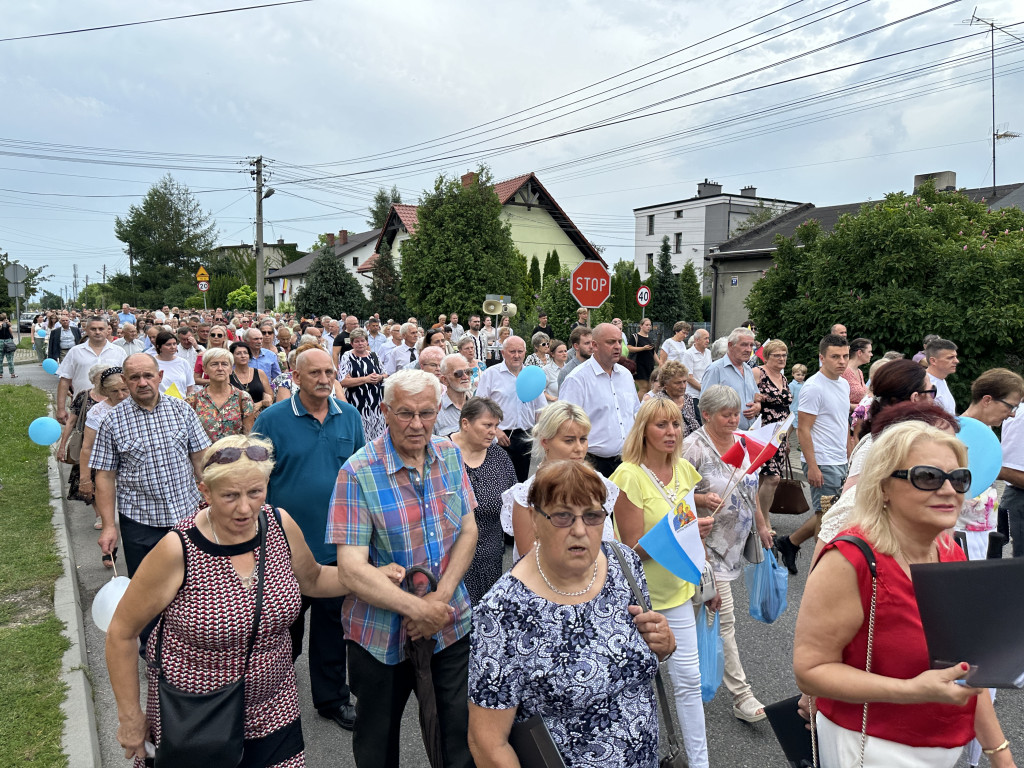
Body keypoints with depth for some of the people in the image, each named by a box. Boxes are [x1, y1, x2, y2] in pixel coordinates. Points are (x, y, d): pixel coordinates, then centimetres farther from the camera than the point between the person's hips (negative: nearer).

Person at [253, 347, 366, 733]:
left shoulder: (350, 417, 0)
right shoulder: (272, 419, -9)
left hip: (337, 539, 2)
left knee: (331, 621, 14)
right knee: (286, 622, 17)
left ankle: (332, 698, 31)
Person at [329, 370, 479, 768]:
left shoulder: (450, 456, -2)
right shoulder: (358, 473, -17)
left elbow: (468, 531, 1)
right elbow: (352, 568, -21)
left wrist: (440, 598, -13)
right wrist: (419, 608, -24)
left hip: (451, 626, 4)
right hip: (381, 634, -3)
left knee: (463, 735, 15)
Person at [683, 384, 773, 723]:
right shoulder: (693, 448, -18)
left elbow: (752, 488, 15)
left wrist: (762, 525, 17)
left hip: (738, 542, 7)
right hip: (710, 544, -7)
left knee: (722, 608, 21)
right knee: (724, 619, -4)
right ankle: (741, 695, 4)